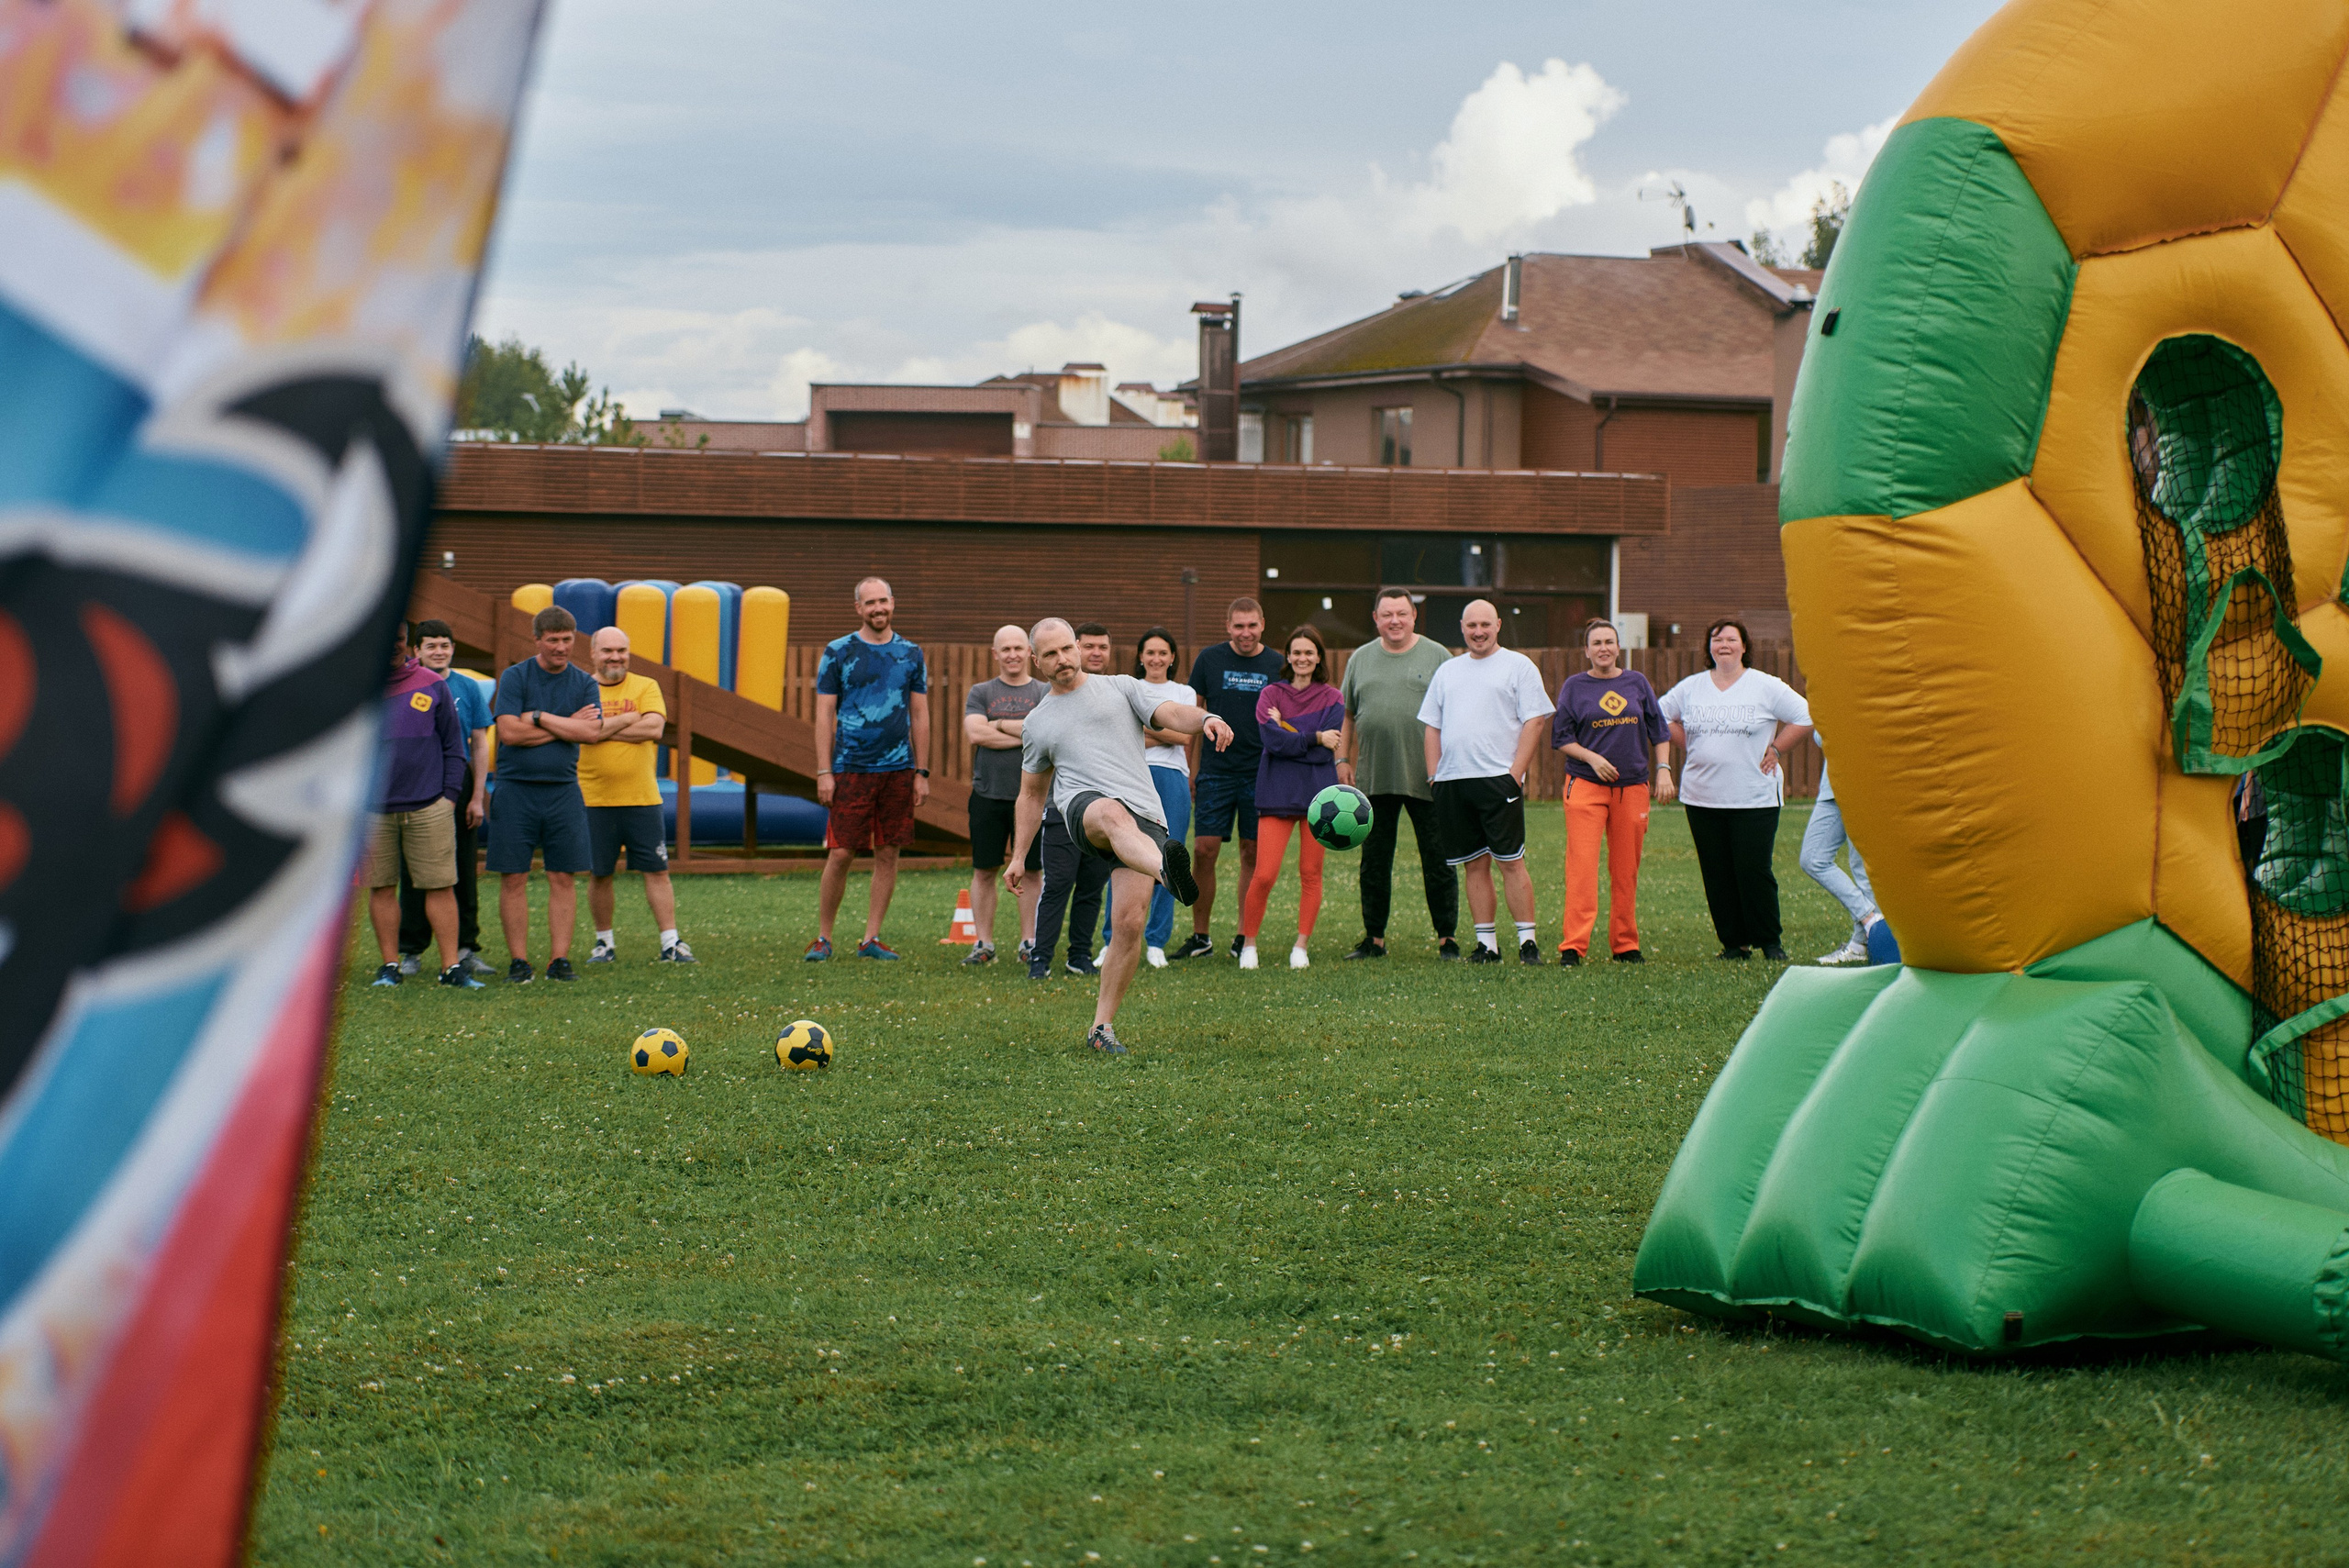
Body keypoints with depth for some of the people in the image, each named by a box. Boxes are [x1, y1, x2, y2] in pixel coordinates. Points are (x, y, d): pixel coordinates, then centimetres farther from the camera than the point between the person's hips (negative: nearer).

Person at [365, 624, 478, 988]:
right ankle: (389, 965, 11)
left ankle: (451, 966, -1)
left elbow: (453, 746, 11)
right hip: (373, 808, 0)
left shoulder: (433, 687, 8)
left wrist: (450, 794, 2)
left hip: (429, 807, 0)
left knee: (441, 886, -3)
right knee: (381, 887, 3)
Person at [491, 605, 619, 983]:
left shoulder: (584, 683, 8)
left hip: (563, 790, 2)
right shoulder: (515, 677, 0)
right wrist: (567, 725, -6)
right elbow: (510, 732, -12)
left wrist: (539, 717, -9)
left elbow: (592, 732, -7)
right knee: (513, 878, -2)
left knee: (563, 878, 1)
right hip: (515, 789, -2)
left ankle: (559, 959, 7)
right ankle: (519, 961, 4)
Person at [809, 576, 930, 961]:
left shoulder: (911, 654, 9)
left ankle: (871, 939, 11)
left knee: (888, 854, 3)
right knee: (840, 854, -4)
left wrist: (922, 772, 6)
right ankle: (823, 938, 7)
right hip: (850, 768, -3)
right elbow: (825, 716, 1)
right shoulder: (838, 653, 2)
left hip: (898, 770, 3)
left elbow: (920, 716, 12)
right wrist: (824, 772, -6)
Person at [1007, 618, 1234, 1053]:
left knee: (1131, 922, -14)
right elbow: (1032, 793, 32)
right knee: (1114, 815, -41)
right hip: (1083, 806, -1)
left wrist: (1207, 719, -17)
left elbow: (1170, 715, 5)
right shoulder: (1037, 723, 24)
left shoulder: (1120, 688, 19)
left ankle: (1102, 1027, -2)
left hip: (1144, 816, 1)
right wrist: (1019, 856, 26)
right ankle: (1168, 870, -74)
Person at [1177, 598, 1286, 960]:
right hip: (1215, 771, 0)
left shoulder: (1277, 666, 3)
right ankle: (1199, 936, 7)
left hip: (1260, 774, 0)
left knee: (1253, 854, 3)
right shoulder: (1209, 660, 3)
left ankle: (1245, 937, 11)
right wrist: (1190, 770, 3)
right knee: (1204, 851, -3)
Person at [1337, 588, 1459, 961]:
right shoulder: (1361, 660, 12)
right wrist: (1342, 759, 6)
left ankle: (1447, 939, 6)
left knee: (1438, 861, 0)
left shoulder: (1437, 656, 2)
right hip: (1373, 777, 3)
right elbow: (1347, 716, 15)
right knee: (1374, 861, 7)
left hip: (1426, 777, -3)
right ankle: (1374, 939, 15)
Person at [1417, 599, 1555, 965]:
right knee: (1474, 864, 5)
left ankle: (1528, 941, -5)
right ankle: (1486, 943, 8)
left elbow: (1534, 722, -4)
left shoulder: (1518, 667, 3)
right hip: (1453, 781, 5)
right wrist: (1433, 775, 8)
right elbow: (1433, 726, 19)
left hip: (1498, 780, -5)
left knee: (1510, 862, -7)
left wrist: (1515, 773, -12)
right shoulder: (1448, 671, 19)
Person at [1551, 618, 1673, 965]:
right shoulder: (1575, 686, 4)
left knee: (1626, 871, 6)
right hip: (1586, 784, -3)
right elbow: (1562, 737, 3)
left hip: (1633, 786, 3)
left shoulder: (1637, 683, 10)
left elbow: (1659, 732, 14)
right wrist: (1592, 758, -12)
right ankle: (1573, 946, -15)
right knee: (1582, 866, -13)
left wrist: (1663, 770, 4)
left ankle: (1625, 945, 15)